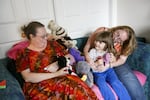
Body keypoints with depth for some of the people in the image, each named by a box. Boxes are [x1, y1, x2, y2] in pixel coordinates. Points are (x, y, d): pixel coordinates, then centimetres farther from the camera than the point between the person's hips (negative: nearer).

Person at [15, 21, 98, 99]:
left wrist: (57, 64, -11)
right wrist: (55, 74, -16)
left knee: (77, 88, -29)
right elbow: (27, 77, -9)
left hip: (61, 79, 3)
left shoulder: (52, 44, 12)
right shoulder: (23, 54, 3)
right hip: (38, 86, -2)